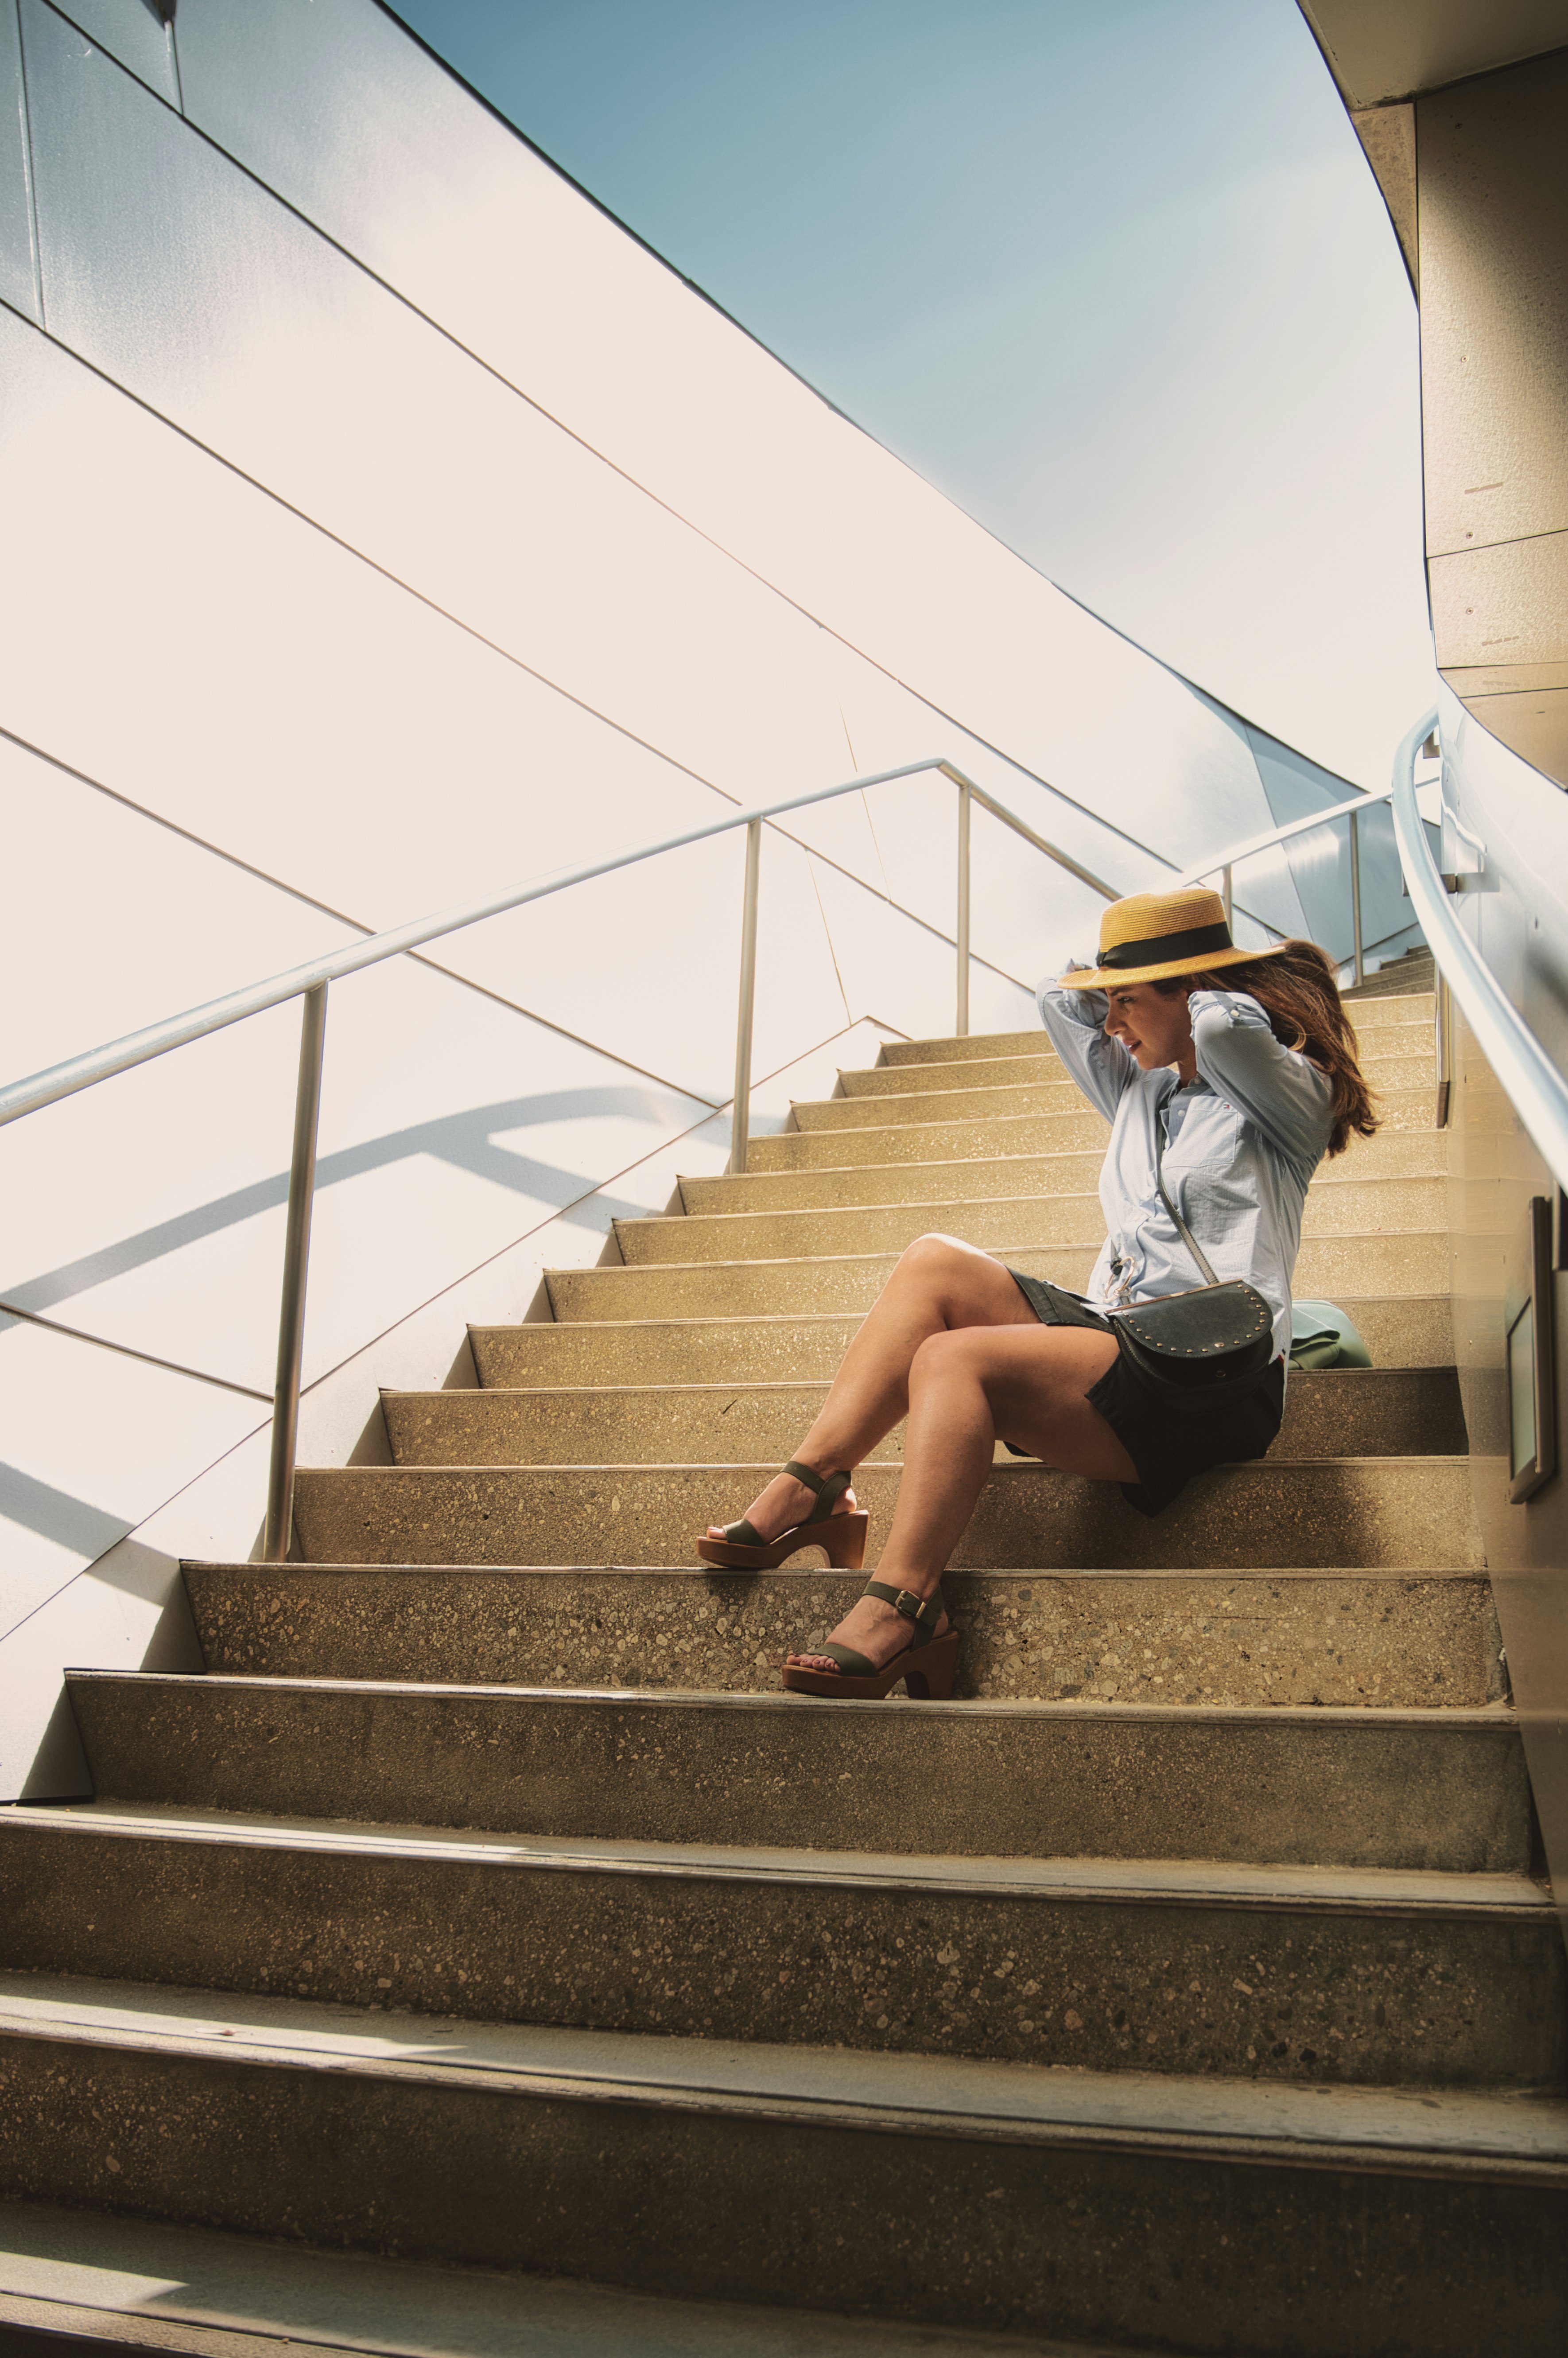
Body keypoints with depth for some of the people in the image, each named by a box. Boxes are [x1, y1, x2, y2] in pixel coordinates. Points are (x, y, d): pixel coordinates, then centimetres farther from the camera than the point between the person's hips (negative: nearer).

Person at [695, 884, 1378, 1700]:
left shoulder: (1288, 1092, 3)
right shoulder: (1141, 1093, 25)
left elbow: (1223, 1023, -19)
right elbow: (1059, 998, 32)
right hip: (1116, 1333, 8)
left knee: (956, 1357, -27)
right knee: (935, 1263, -11)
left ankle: (905, 1607, -30)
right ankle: (809, 1491, -18)